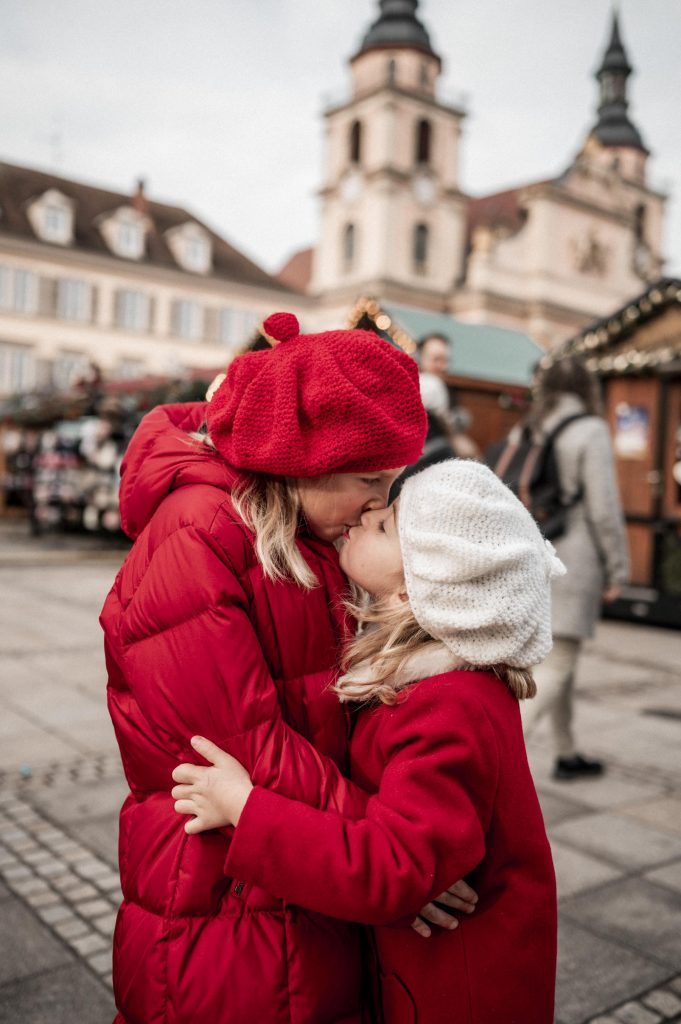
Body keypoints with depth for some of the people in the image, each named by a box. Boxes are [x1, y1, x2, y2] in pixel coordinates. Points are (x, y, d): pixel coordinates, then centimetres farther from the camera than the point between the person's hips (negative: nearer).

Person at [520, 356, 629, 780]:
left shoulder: (530, 433, 9)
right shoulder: (591, 432, -8)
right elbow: (604, 509, -12)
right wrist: (618, 569, -3)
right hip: (574, 561, -7)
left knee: (560, 662, 17)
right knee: (557, 665, -4)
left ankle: (567, 754, 29)